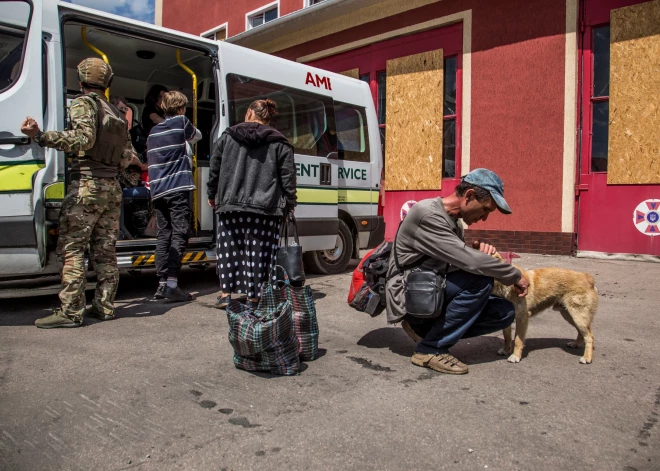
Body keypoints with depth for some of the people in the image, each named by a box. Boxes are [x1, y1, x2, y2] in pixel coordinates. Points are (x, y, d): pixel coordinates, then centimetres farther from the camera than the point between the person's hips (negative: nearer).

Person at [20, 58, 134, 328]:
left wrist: (40, 136, -24)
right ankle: (104, 307, 12)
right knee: (104, 250, 9)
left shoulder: (83, 103, -3)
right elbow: (127, 156, 16)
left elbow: (84, 139, -20)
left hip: (86, 185, -7)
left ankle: (70, 312, -7)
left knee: (71, 249, -6)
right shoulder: (116, 113, 18)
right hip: (112, 188, 7)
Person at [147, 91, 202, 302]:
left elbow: (152, 160, 22)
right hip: (177, 188, -6)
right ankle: (172, 284, -14)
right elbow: (197, 136, 21)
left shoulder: (154, 131, 20)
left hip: (157, 190, 6)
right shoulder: (181, 122, 3)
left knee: (163, 235, 8)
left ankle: (162, 284, 9)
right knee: (179, 234, -7)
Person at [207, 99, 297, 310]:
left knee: (229, 249, 11)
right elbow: (288, 177, 1)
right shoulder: (279, 143, 5)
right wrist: (290, 203, 6)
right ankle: (253, 296, 4)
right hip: (265, 207, -2)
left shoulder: (228, 136, 11)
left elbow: (214, 168, 13)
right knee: (258, 252, 1)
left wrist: (212, 195, 24)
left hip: (231, 205, 2)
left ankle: (225, 294, 11)